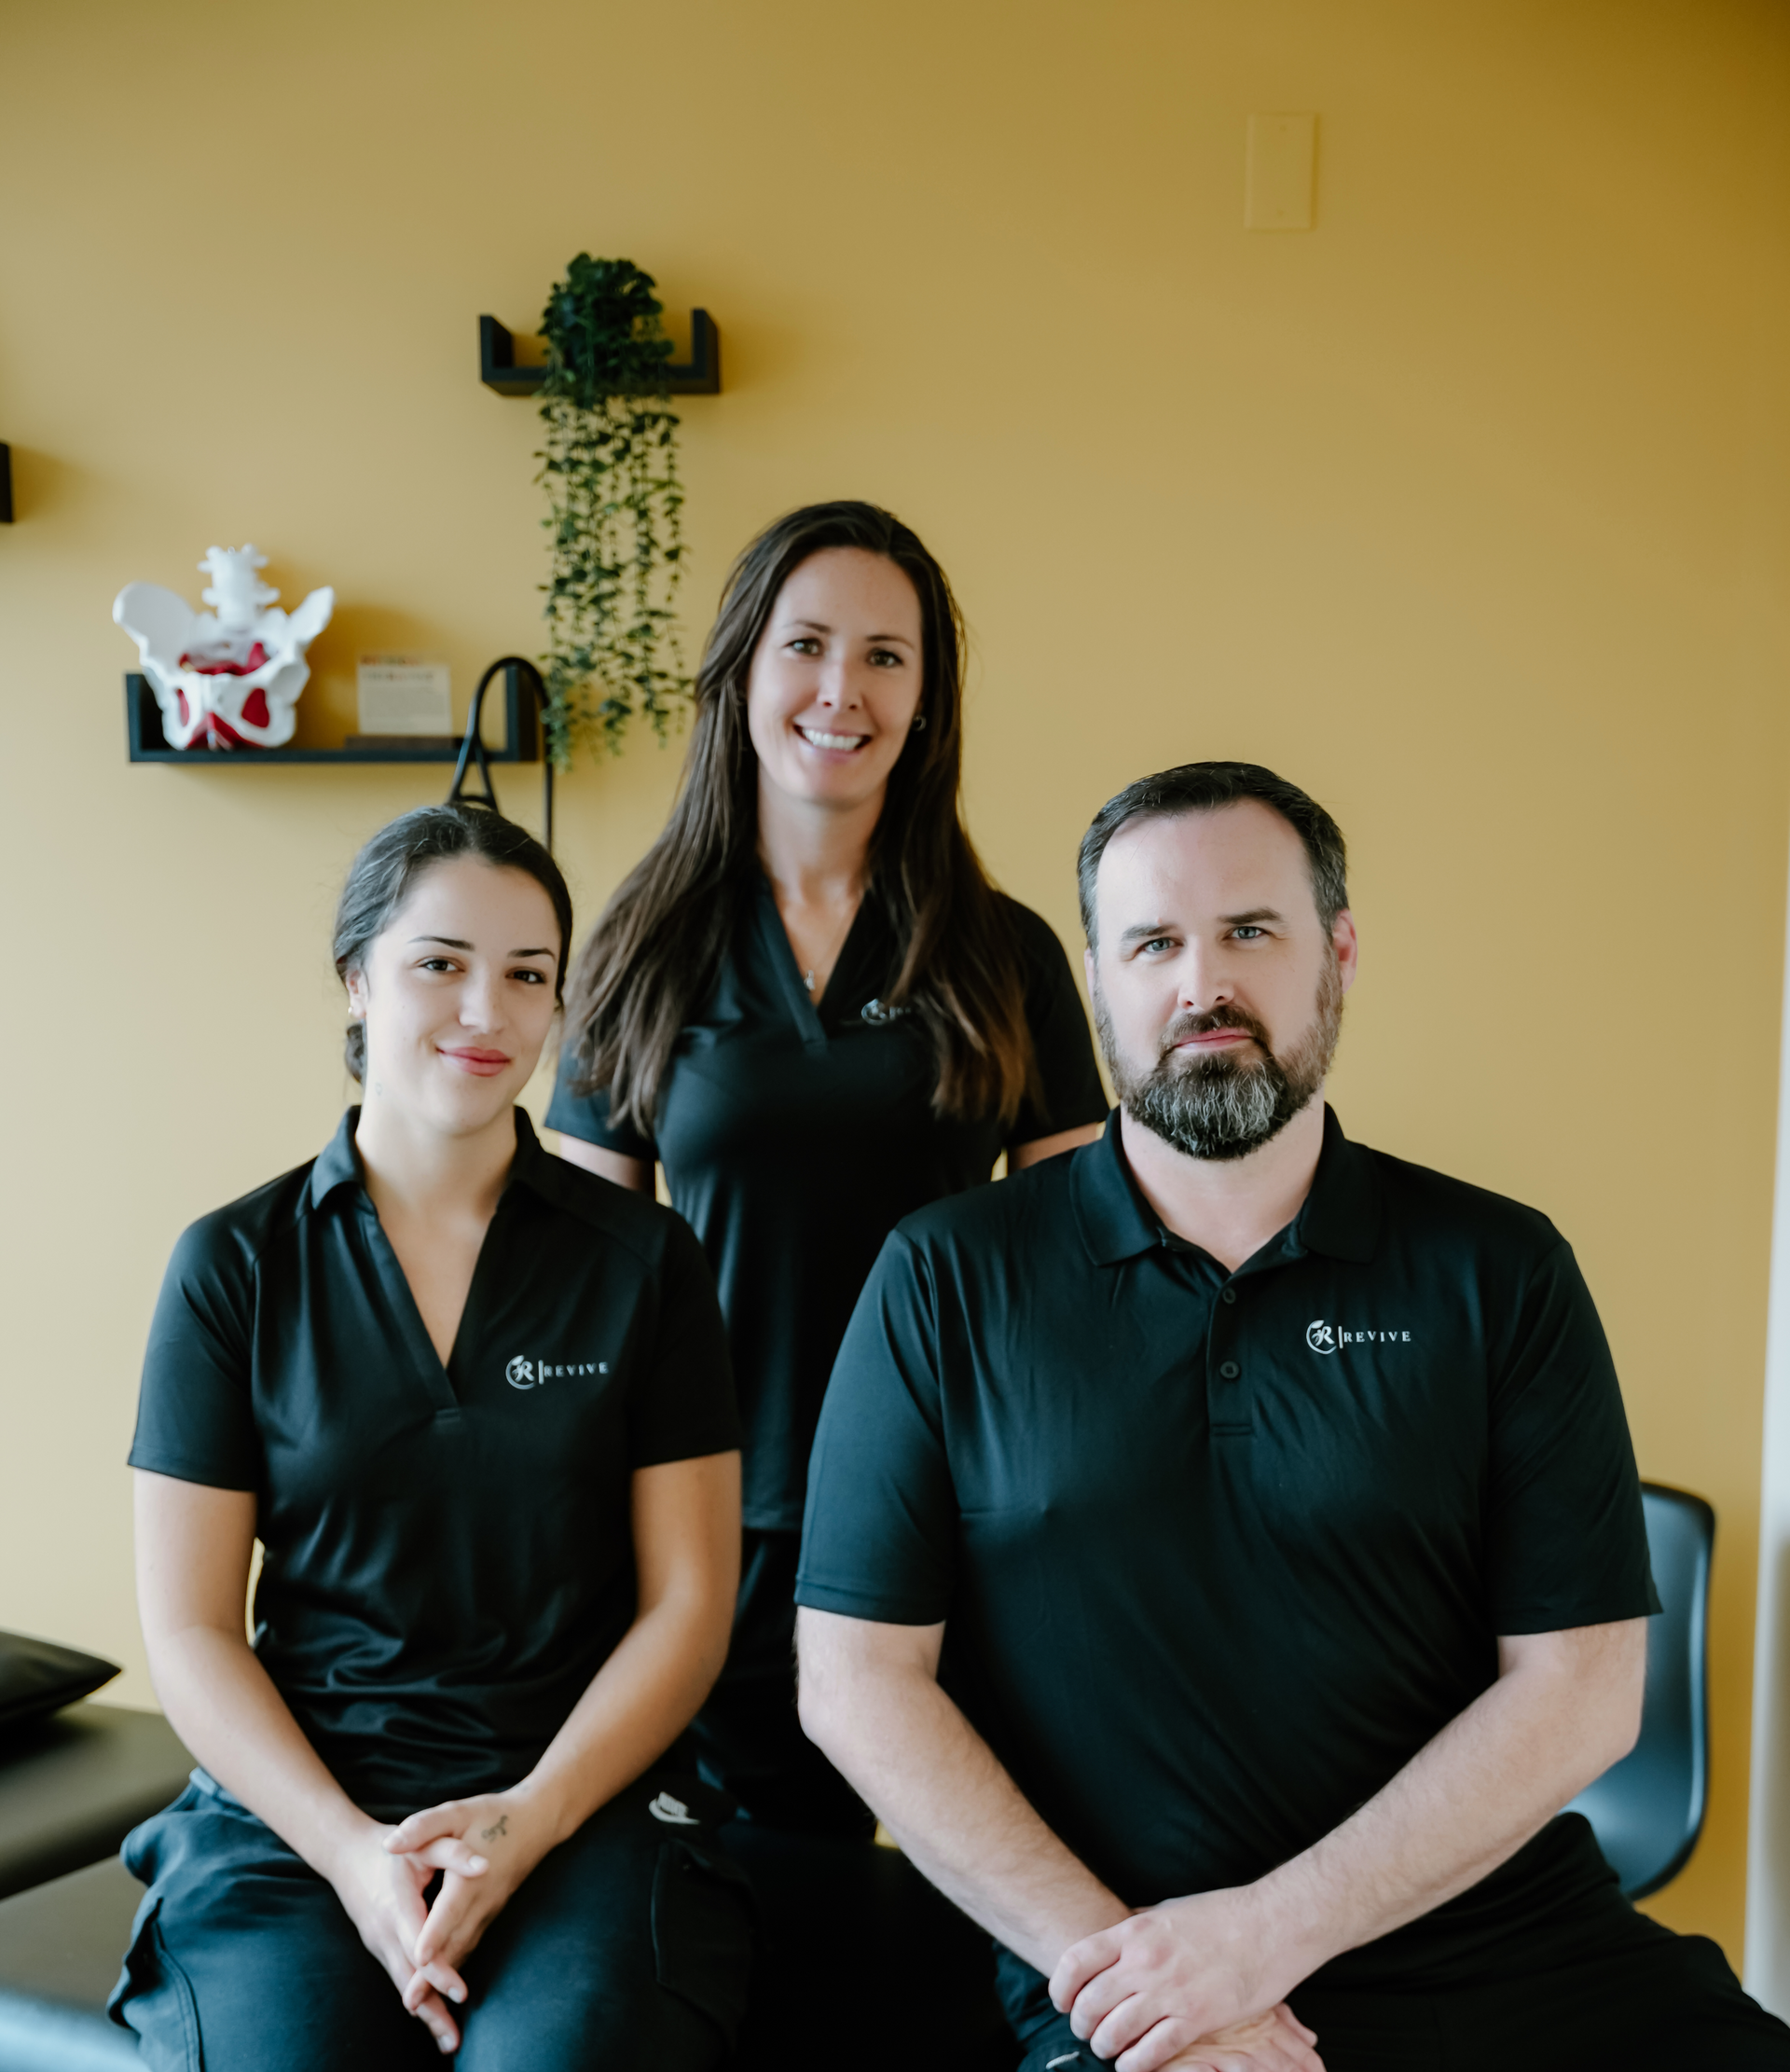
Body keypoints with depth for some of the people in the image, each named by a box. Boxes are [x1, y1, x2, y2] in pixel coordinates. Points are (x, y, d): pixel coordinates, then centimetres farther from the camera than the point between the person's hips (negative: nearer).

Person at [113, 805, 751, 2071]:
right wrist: (349, 1848, -10)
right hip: (298, 1801, 1)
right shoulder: (234, 1267, 4)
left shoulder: (644, 1262, 4)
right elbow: (189, 1629, 3)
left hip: (586, 1799, 0)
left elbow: (689, 1602, 3)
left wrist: (527, 1819, -11)